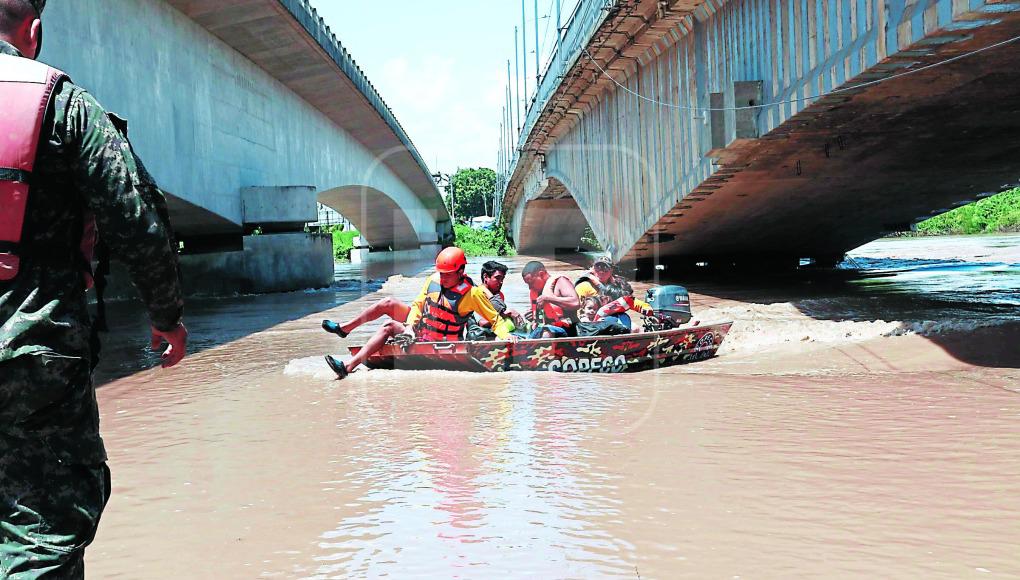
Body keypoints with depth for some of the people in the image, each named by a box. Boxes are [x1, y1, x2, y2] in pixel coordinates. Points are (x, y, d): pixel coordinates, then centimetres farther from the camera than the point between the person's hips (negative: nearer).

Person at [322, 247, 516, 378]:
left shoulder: (472, 293, -19)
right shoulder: (432, 280, -5)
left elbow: (495, 318, -14)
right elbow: (418, 304, 2)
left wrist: (506, 334, -31)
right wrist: (410, 326, -13)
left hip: (437, 342, -6)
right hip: (418, 325, 6)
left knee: (389, 327, -22)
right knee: (388, 303, -5)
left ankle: (349, 365, -24)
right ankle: (344, 328, 6)